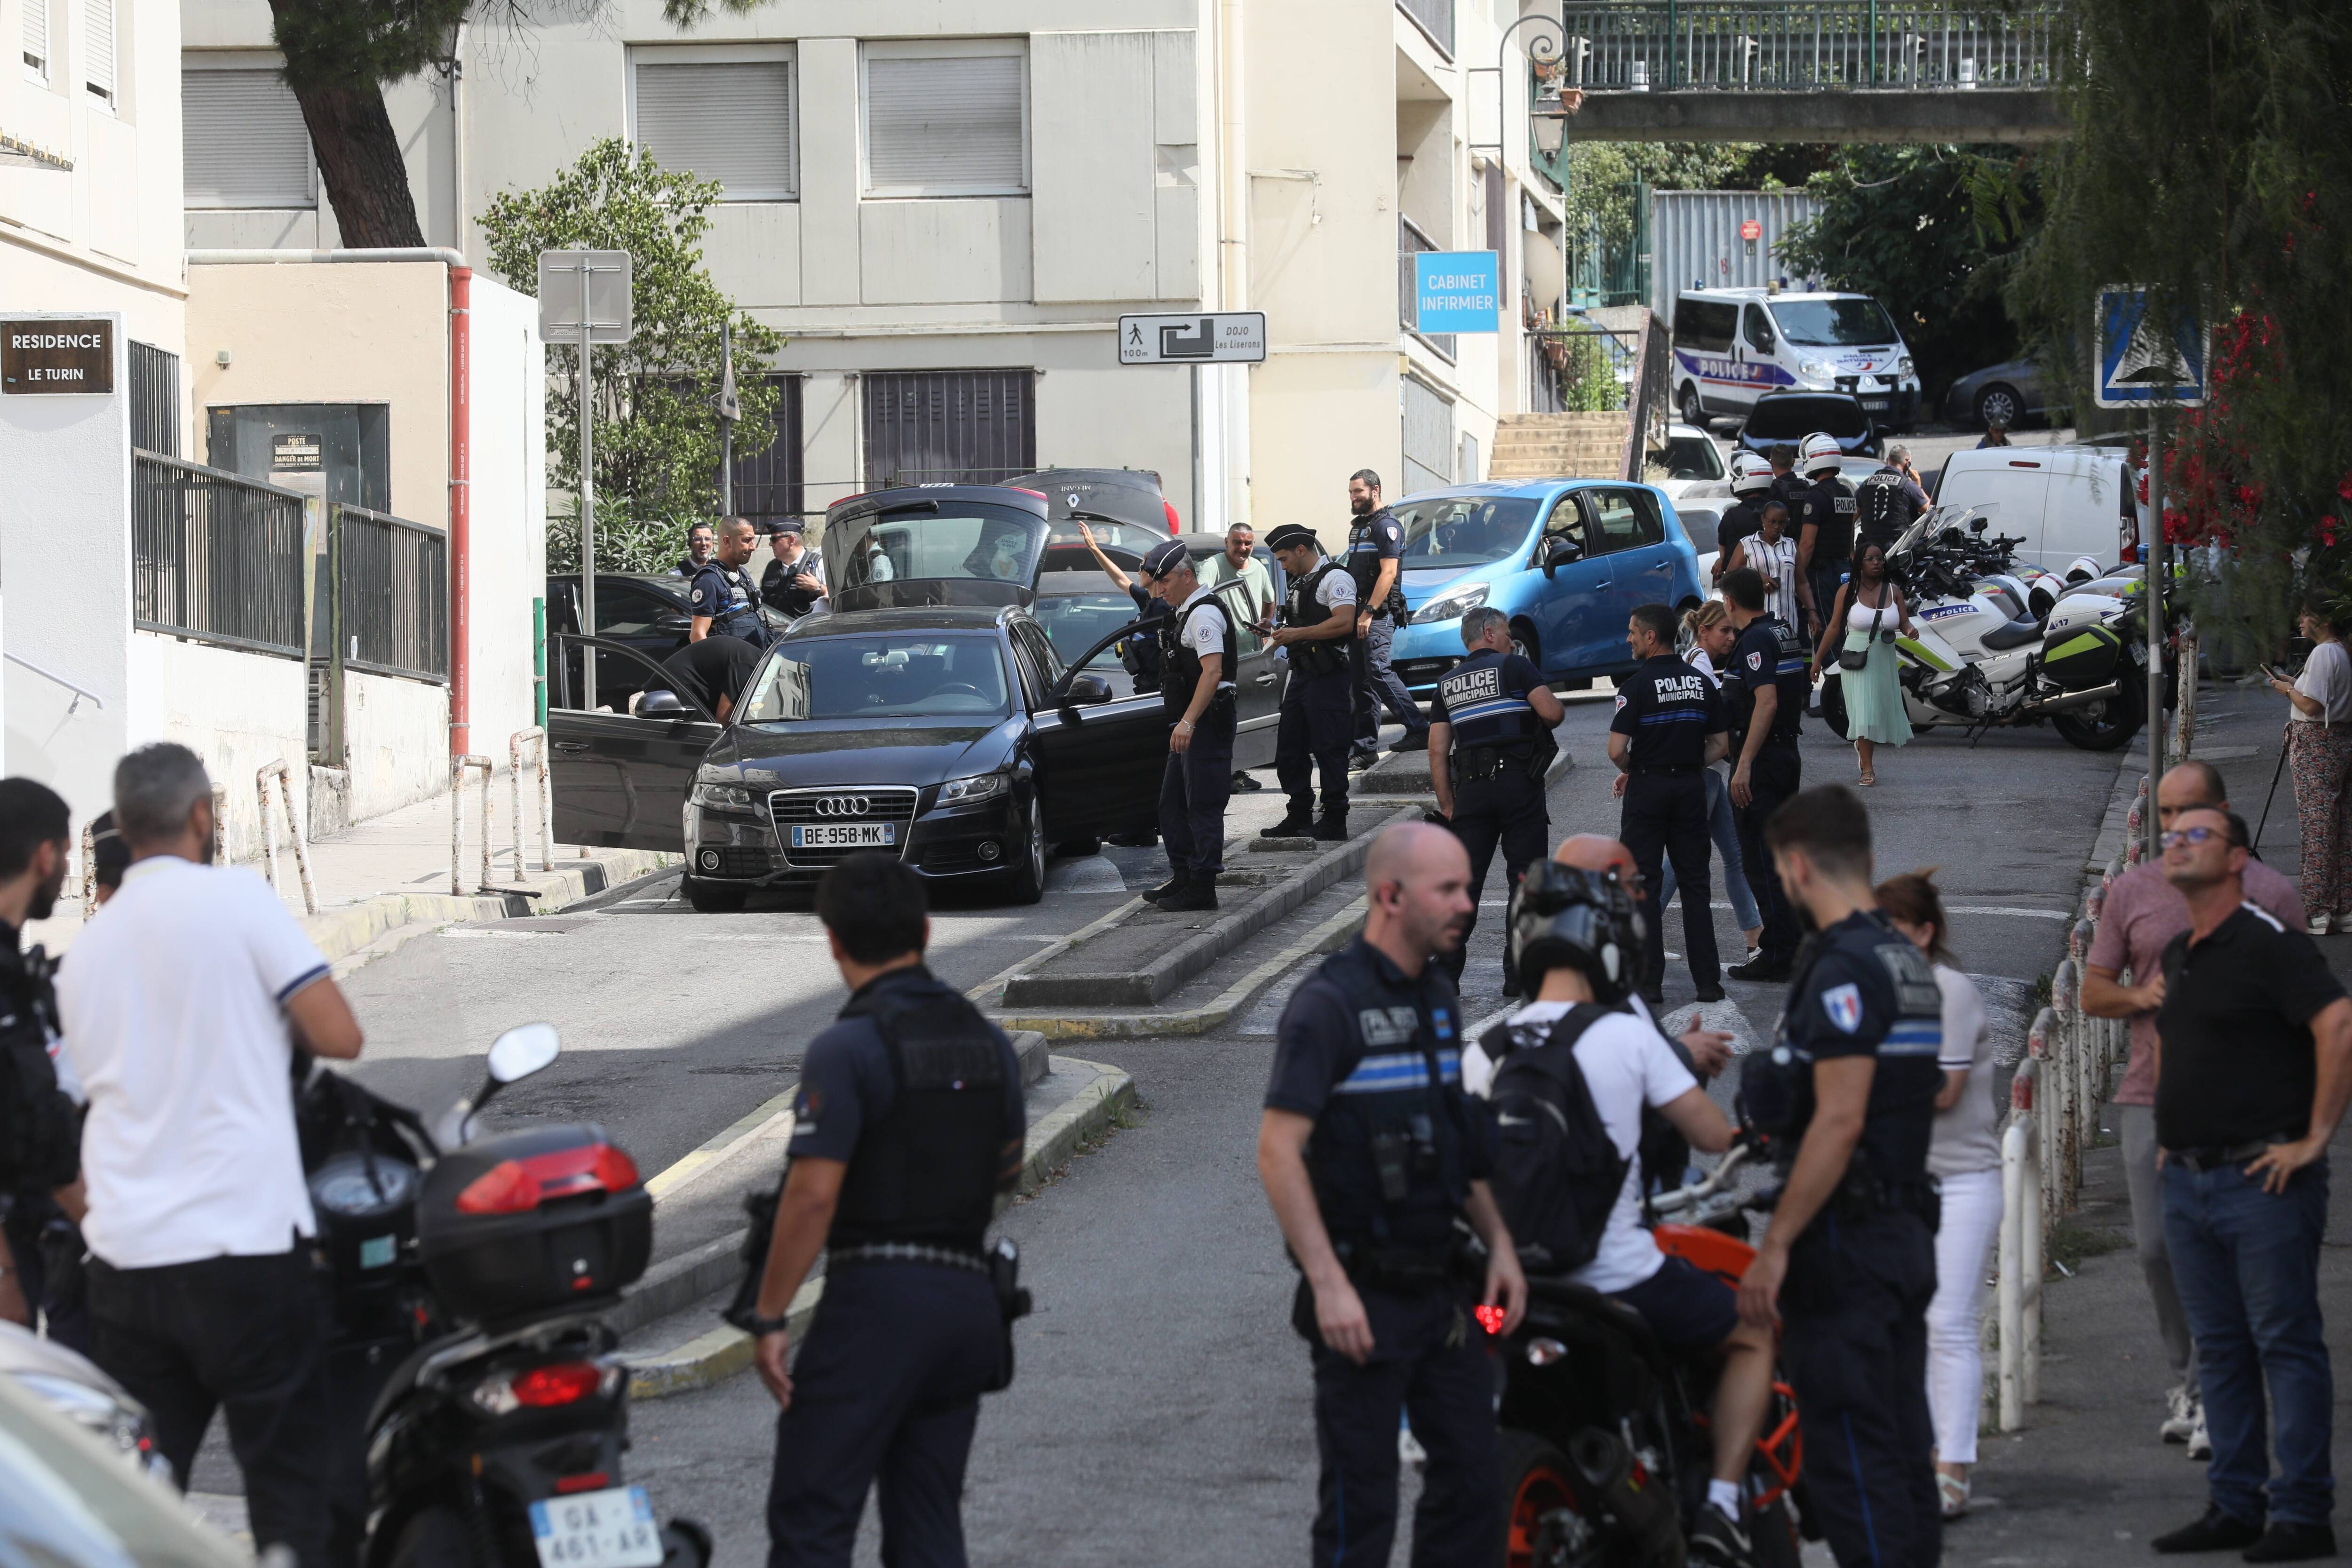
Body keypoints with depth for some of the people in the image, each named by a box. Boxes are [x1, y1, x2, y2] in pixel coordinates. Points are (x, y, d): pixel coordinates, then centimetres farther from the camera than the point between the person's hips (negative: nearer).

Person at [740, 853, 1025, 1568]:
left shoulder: (847, 1050, -11)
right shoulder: (988, 1041, 11)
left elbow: (813, 1194, -16)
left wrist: (769, 1318, -11)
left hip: (877, 1296, -7)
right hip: (970, 1295, 7)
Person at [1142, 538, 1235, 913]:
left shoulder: (1204, 614, -15)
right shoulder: (1183, 612, 17)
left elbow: (1212, 672, -25)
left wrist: (1188, 722, -29)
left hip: (1207, 725, -11)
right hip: (1189, 727, 11)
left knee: (1203, 807, -8)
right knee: (1172, 804, 14)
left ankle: (1202, 888, -6)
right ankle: (1182, 877, 21)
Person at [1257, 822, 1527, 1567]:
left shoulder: (1438, 997, 12)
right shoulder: (1329, 1003, -14)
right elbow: (1278, 1152, -19)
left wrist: (1499, 1244, 12)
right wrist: (1328, 1284, -24)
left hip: (1441, 1287, 8)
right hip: (1362, 1301, -8)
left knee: (1472, 1482, 10)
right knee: (1361, 1507, -3)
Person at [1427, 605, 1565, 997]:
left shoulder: (1448, 683, 14)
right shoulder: (1516, 667, 0)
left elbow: (1438, 752, 10)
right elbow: (1552, 712, -13)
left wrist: (1447, 804, 12)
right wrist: (1546, 721, 11)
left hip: (1471, 788, 4)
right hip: (1519, 784, -4)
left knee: (1464, 880, 5)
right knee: (1525, 880, 3)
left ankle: (1445, 974, -1)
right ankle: (1519, 975, 2)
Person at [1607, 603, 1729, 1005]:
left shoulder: (1637, 685, -12)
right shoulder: (1700, 682, 6)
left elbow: (1617, 749, -17)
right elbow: (1720, 745, 9)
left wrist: (1629, 772, 3)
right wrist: (1688, 768, 12)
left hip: (1648, 788, -5)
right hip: (1691, 788, 5)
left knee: (1642, 885, 2)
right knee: (1695, 884, 9)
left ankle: (1649, 982, -2)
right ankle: (1707, 981, 5)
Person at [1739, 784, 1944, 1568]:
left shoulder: (1845, 968, -16)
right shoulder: (1910, 963, 15)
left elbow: (1841, 1121, -22)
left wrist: (1776, 1246, -20)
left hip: (1845, 1240, -10)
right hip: (1906, 1232, 10)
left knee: (1851, 1464, -9)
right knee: (1902, 1452, 11)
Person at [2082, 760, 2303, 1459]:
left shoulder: (2269, 894, 1)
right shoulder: (2132, 891, 8)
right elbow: (2092, 991, 12)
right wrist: (2140, 996, -10)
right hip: (2152, 1097, 3)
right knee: (2158, 1248, 4)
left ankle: (2216, 1399, -2)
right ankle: (2187, 1378, 23)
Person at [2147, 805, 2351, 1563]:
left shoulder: (2269, 943, -11)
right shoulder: (2175, 956, 15)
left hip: (2264, 1178, -8)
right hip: (2187, 1180, 9)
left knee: (2287, 1344, -5)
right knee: (2220, 1350, 11)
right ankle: (2234, 1507, 16)